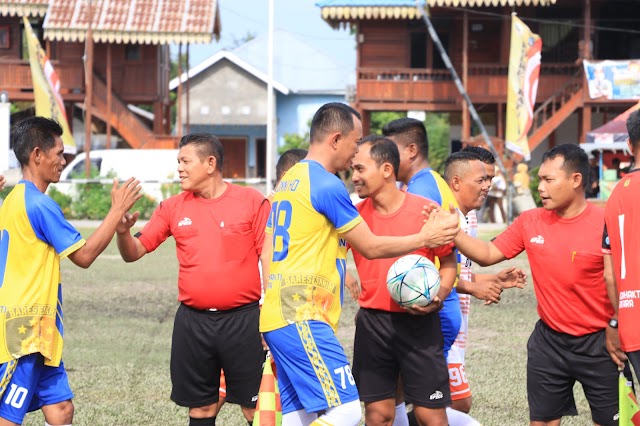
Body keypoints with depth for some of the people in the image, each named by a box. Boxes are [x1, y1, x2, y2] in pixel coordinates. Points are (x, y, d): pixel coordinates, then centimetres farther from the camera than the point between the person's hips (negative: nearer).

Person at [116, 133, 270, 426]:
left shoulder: (252, 201, -2)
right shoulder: (173, 208, 6)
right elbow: (134, 252, 7)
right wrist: (123, 231, -15)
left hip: (244, 318, -3)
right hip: (193, 322, 3)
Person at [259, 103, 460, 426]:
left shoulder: (288, 181, 18)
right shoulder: (327, 184, -11)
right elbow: (370, 247, -5)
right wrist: (425, 238, 6)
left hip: (277, 314, 10)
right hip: (303, 320, -10)